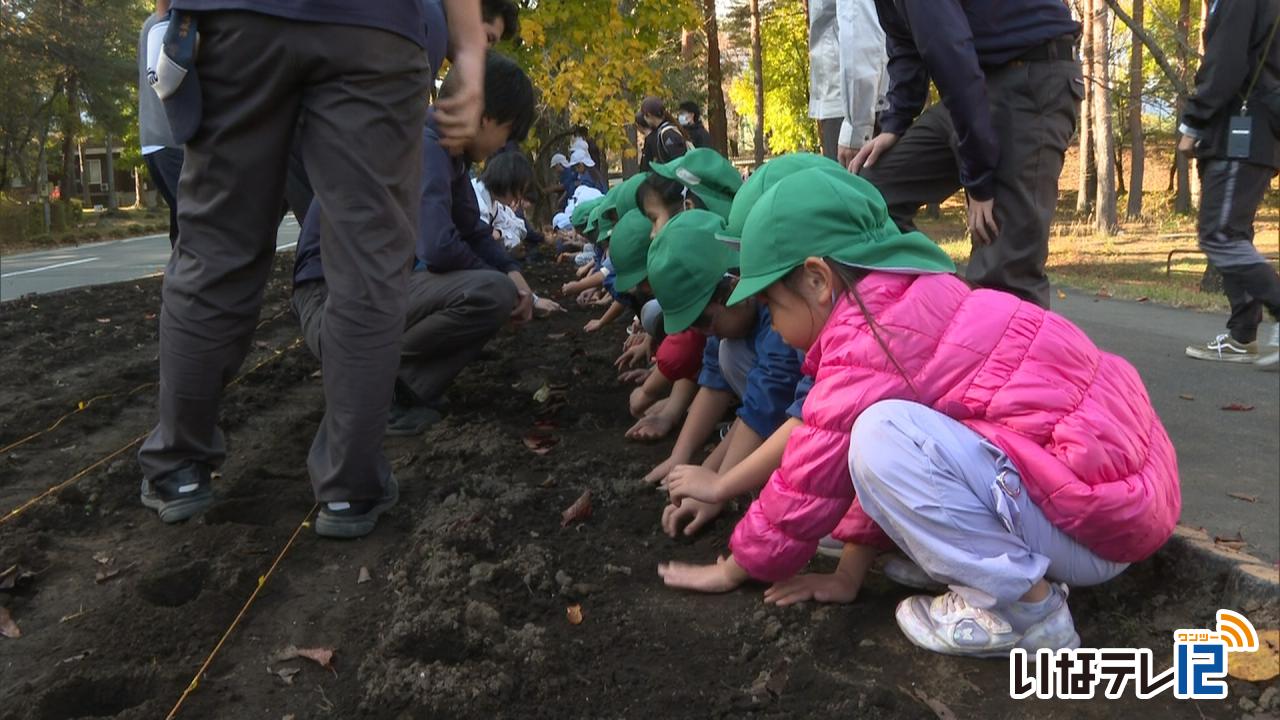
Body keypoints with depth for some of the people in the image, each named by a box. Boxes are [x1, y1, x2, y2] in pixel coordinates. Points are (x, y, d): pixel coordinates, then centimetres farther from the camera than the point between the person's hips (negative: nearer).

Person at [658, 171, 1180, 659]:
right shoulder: (908, 304, 11)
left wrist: (734, 569, 7)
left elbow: (810, 479, -9)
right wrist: (846, 576, 18)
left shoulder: (866, 343, -18)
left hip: (1098, 516, -10)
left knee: (884, 440, -24)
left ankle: (1027, 607, -8)